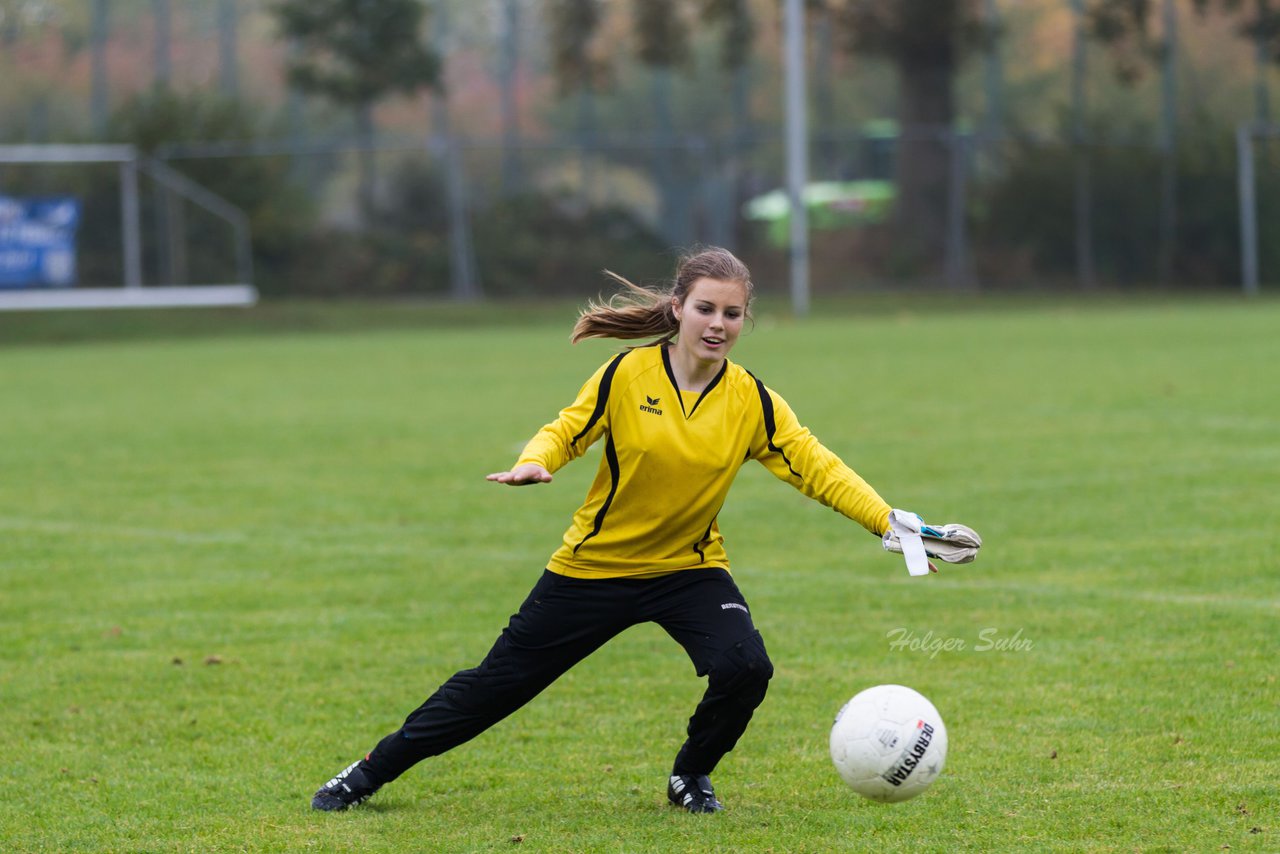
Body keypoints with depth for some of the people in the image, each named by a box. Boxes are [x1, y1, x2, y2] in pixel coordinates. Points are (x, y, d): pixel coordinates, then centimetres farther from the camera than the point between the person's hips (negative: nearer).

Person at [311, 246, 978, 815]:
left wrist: (891, 523, -21)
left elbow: (817, 468, -10)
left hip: (691, 570, 1)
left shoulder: (752, 402, -9)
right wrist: (536, 462, -27)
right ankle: (367, 775, 22)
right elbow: (566, 431, -4)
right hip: (594, 567, -1)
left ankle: (690, 776, 5)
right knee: (497, 684, 4)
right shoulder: (627, 375, -14)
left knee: (744, 668, -26)